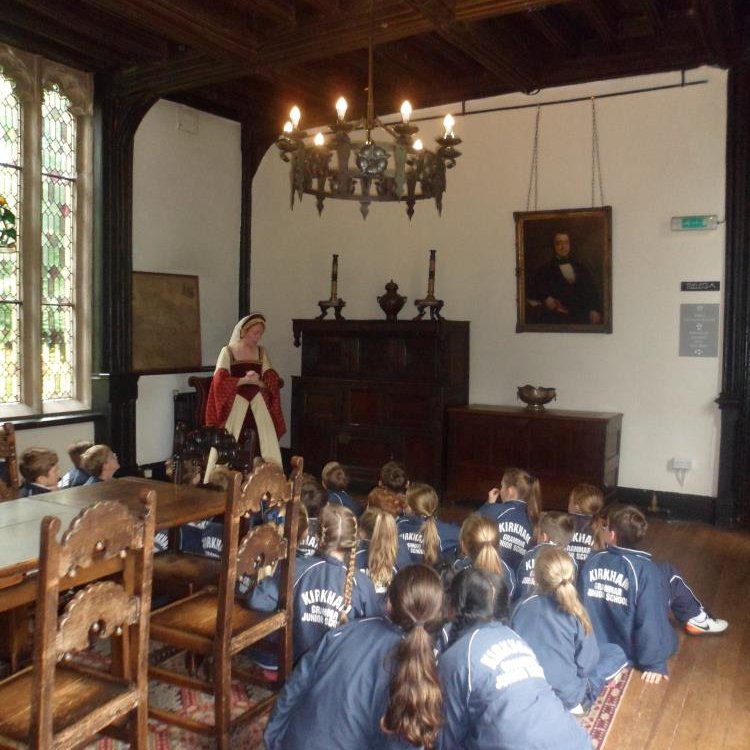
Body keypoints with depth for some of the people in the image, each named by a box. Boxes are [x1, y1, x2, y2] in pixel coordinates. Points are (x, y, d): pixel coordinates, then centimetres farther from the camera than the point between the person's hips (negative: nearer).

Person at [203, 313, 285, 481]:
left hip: (258, 404, 3)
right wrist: (246, 380, -15)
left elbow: (273, 381, 1)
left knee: (268, 449, -1)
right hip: (234, 405, -3)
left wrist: (257, 381, -16)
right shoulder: (228, 351, 0)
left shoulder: (261, 352, 11)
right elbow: (220, 381, -11)